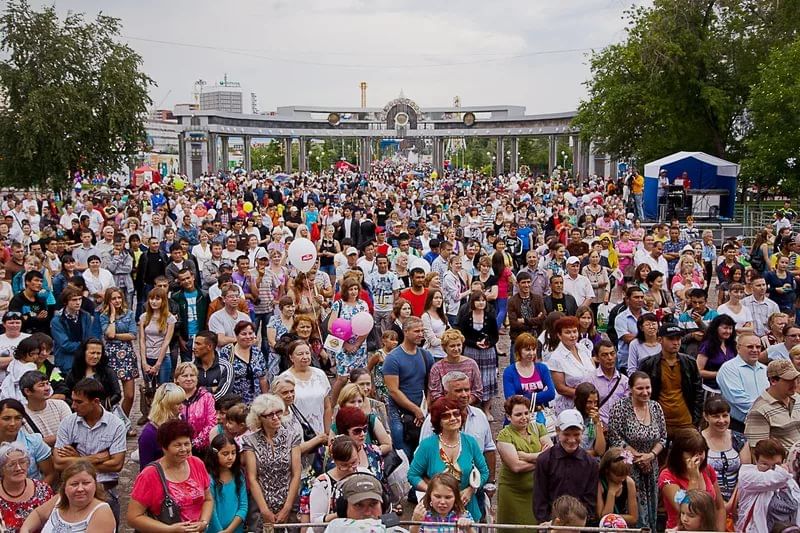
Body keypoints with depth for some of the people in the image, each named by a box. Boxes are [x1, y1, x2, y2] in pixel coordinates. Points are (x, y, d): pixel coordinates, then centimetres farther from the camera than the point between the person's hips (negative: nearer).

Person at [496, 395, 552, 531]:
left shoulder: (538, 428, 7)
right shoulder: (505, 435, -7)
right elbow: (516, 466, -17)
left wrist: (526, 456, -15)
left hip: (538, 490, 4)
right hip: (513, 493, -3)